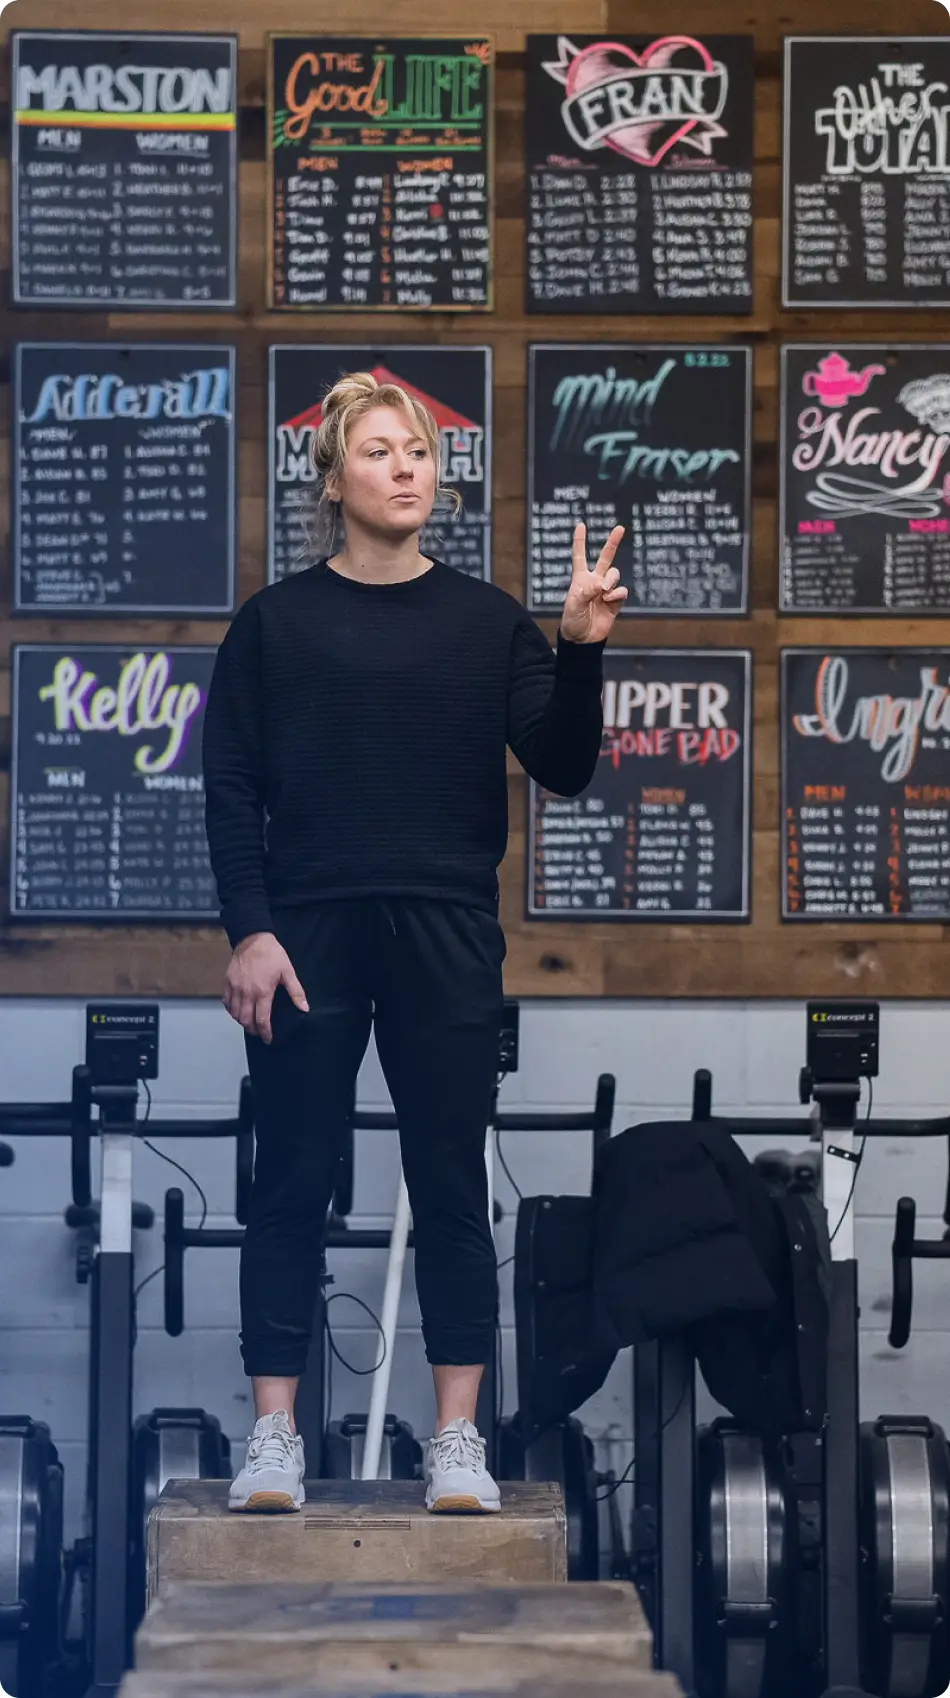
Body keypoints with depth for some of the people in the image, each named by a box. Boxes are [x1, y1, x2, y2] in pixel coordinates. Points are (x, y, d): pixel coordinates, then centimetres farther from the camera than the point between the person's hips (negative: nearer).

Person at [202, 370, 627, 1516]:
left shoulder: (486, 622, 8)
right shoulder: (275, 622, 5)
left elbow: (563, 770, 2)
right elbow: (231, 788, 2)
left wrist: (582, 650, -13)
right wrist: (248, 931, -8)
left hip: (448, 940, 1)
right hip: (306, 932, -1)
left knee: (451, 1186, 3)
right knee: (291, 1185, 1)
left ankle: (458, 1440, 8)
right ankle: (273, 1437, 7)